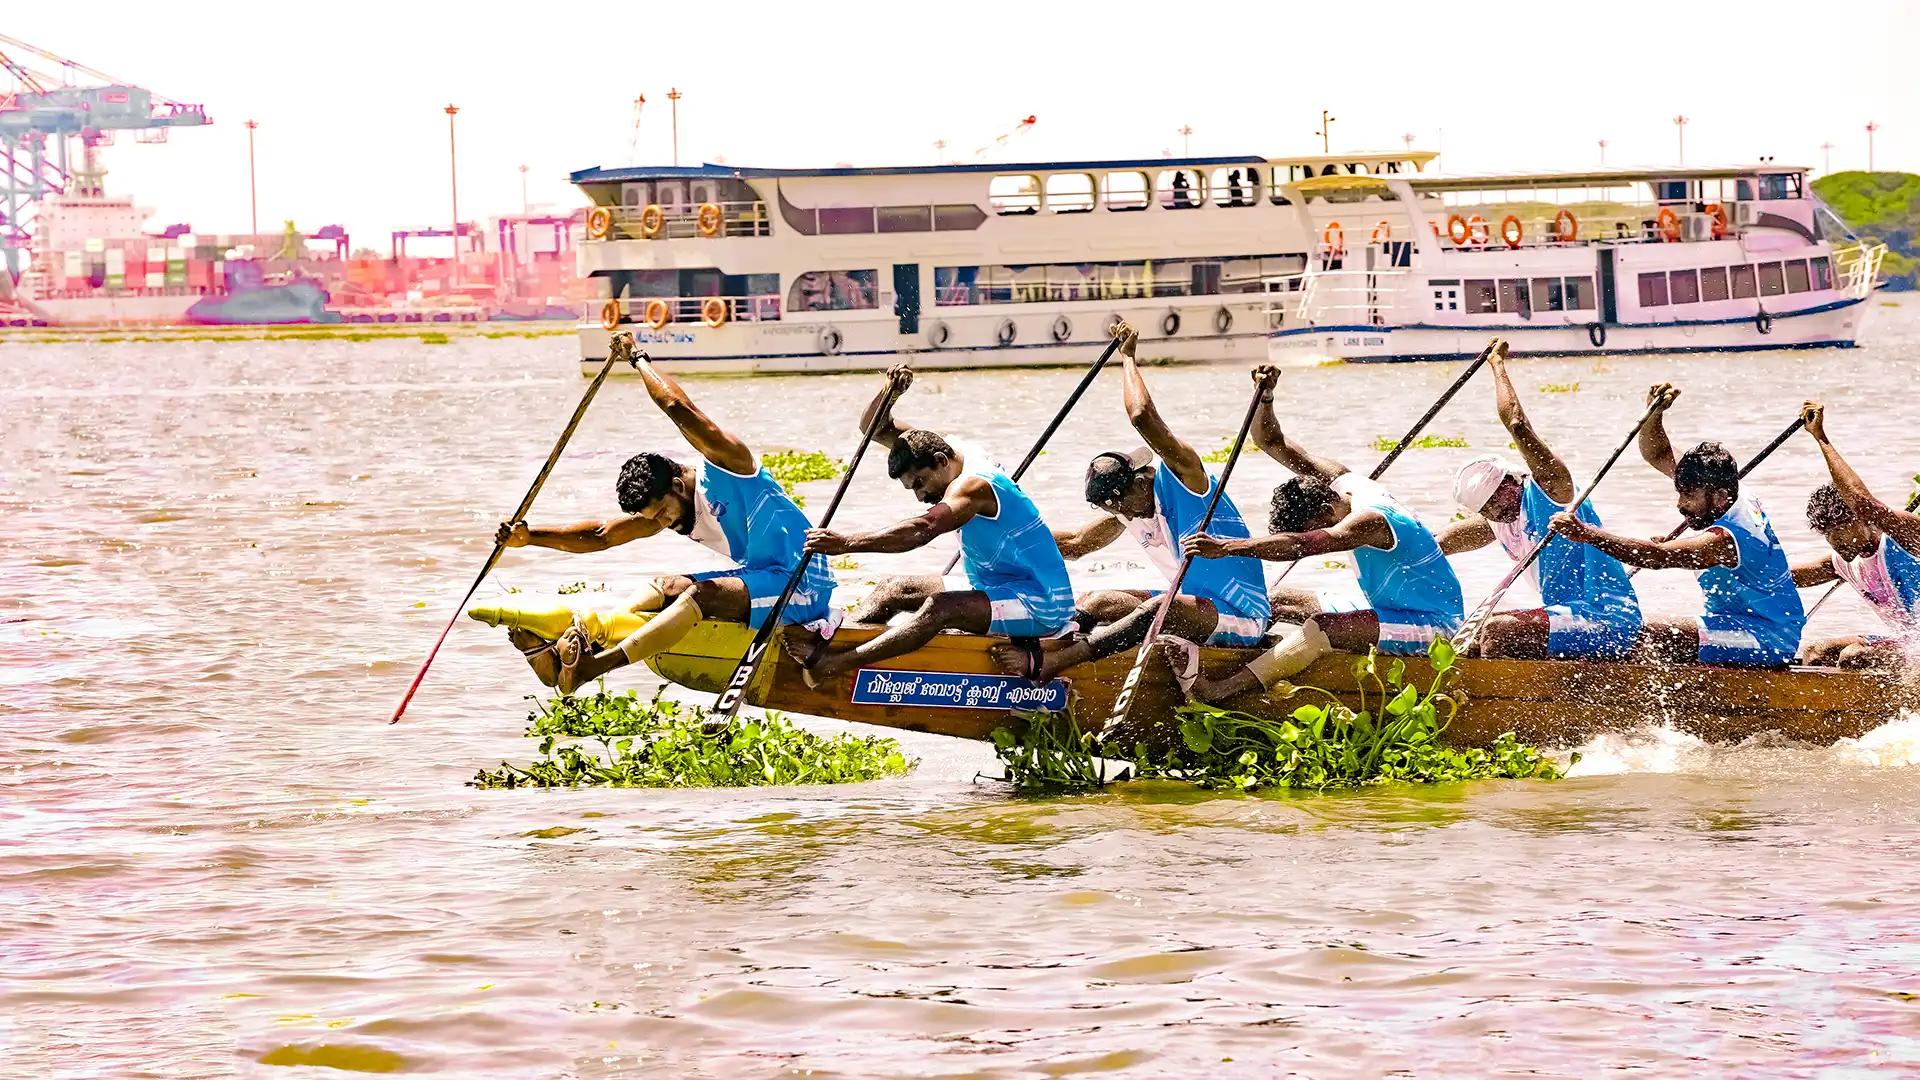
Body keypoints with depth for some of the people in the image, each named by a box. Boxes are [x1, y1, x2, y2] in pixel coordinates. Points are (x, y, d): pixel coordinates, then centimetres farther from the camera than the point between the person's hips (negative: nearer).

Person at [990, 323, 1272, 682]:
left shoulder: (1180, 475, -13)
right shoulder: (1127, 505, 10)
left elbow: (1143, 417, -28)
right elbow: (1077, 543, 21)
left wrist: (1128, 357, -15)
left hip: (1240, 617, -10)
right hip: (1193, 604, 10)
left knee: (1158, 609, -36)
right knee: (1098, 602, -3)